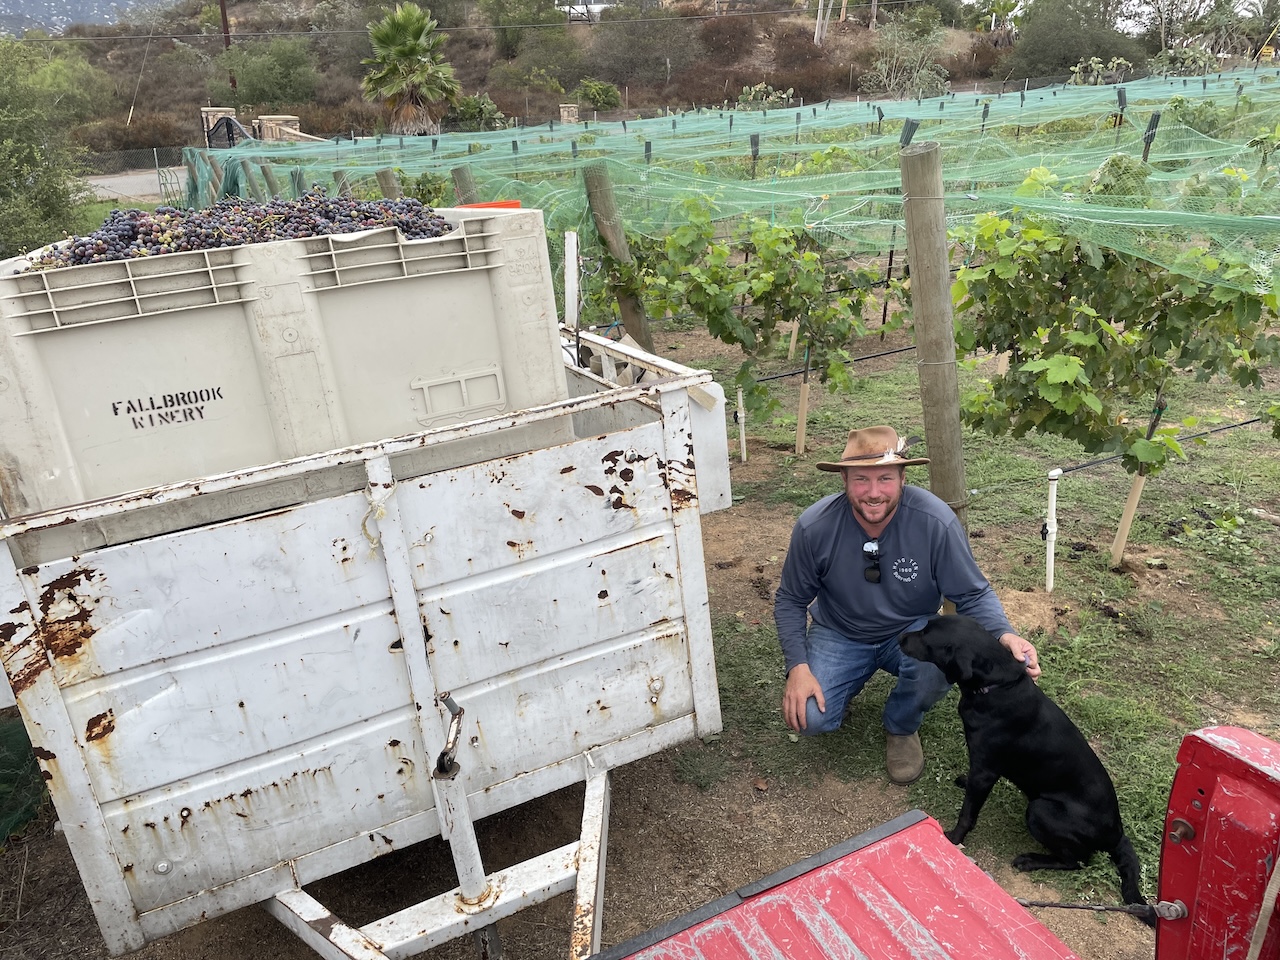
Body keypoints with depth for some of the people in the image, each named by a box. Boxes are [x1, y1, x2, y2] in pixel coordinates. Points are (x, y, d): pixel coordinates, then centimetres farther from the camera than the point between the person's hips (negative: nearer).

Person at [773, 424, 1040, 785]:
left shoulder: (936, 522, -25)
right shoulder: (814, 526, -23)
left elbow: (973, 594, -13)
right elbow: (790, 601, -8)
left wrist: (1004, 635, -33)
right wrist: (798, 666, -21)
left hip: (912, 632, 0)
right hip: (839, 634, 0)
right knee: (808, 717, -21)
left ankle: (902, 728, 2)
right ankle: (851, 674, 17)